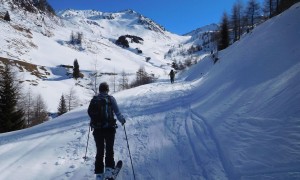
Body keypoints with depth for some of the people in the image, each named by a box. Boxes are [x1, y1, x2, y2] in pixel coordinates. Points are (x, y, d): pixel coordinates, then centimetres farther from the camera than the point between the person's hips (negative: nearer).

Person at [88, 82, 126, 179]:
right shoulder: (111, 98, -6)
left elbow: (89, 112, 9)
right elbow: (117, 112, -9)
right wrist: (122, 120, 10)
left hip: (97, 129, 3)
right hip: (109, 128, -2)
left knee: (99, 151, 13)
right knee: (109, 149, 12)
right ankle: (109, 168, 2)